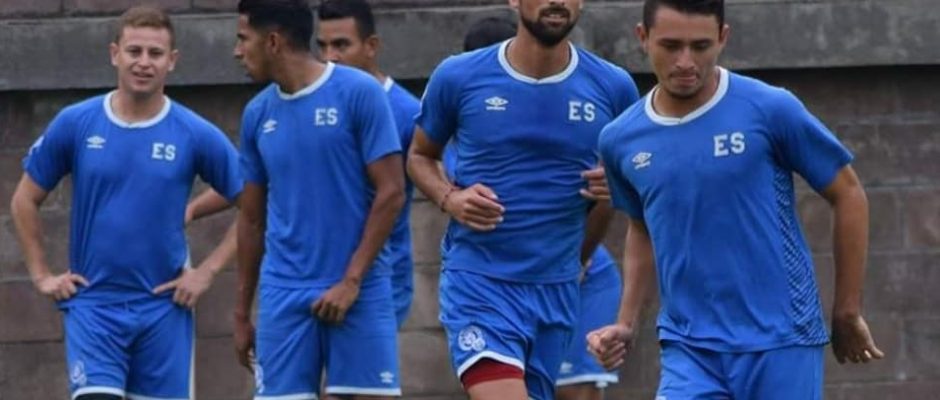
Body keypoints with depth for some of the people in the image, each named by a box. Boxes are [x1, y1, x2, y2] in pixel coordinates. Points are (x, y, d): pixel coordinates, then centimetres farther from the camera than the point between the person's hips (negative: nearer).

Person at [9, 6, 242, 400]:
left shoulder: (195, 134, -3)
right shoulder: (75, 124, -1)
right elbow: (25, 200, 10)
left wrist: (208, 270, -3)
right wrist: (42, 275, 5)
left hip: (164, 308, 1)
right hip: (93, 305, -1)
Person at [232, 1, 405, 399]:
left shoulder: (359, 93, -6)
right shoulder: (258, 113, 9)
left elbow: (391, 193, -7)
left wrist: (351, 280, -11)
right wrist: (242, 313, 16)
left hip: (358, 290, -4)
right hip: (283, 294, 4)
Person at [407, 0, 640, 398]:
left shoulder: (612, 88, 1)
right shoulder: (458, 78, -3)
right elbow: (420, 156, 13)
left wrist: (612, 186, -9)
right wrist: (449, 198, -9)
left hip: (556, 291, 3)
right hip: (479, 281, -3)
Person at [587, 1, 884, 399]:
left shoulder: (771, 110, -8)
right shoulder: (620, 141, 4)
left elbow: (847, 195, 2)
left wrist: (847, 314, 4)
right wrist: (626, 323, 13)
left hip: (780, 343, -3)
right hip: (689, 350, 3)